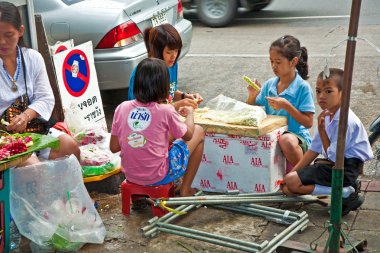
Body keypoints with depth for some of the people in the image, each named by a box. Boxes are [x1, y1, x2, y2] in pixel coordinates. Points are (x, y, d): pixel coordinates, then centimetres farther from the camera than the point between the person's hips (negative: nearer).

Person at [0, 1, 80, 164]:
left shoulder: (33, 58, 6)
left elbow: (46, 98, 2)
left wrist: (26, 115, -19)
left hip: (31, 125, 4)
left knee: (69, 146, -16)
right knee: (30, 165, -28)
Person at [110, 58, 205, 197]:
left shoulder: (122, 108, -8)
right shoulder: (165, 112, -18)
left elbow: (114, 147, 0)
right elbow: (188, 135, 0)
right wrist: (190, 113, 21)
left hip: (130, 175, 5)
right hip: (157, 177, -5)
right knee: (199, 131, 14)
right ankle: (185, 191, 21)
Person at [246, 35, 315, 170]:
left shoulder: (302, 87, -9)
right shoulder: (269, 84, 6)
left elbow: (308, 122, -12)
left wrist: (287, 106, -22)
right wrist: (252, 96, -5)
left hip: (297, 136, -5)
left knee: (286, 140, -39)